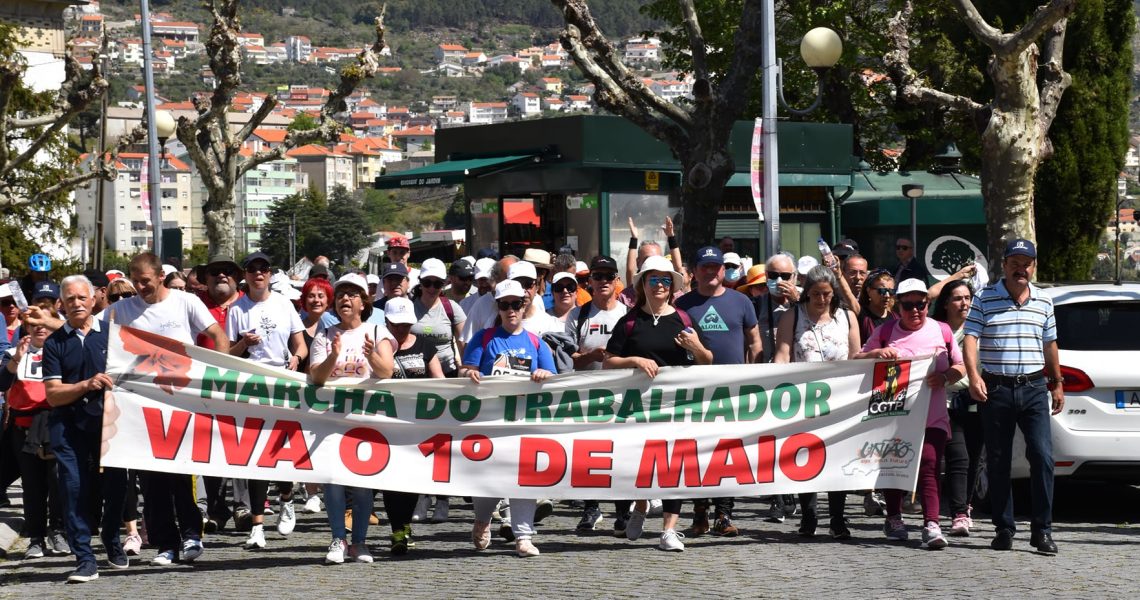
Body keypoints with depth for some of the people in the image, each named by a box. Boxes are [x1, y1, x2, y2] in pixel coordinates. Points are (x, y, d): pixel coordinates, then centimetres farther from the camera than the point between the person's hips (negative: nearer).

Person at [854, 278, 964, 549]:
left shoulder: (942, 331, 9)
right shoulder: (885, 332, 9)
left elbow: (960, 366, 12)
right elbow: (857, 360, 10)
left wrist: (943, 377, -9)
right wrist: (876, 353, -11)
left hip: (932, 417, -1)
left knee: (929, 466, -15)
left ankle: (931, 525, -22)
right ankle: (894, 518, 29)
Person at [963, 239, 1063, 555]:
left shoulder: (1044, 301, 11)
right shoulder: (985, 298, 1)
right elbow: (970, 338, -7)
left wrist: (1057, 384, 21)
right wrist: (973, 376, -21)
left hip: (1034, 387, 2)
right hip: (996, 388, -2)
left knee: (1043, 456, -9)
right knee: (997, 462, 3)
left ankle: (1042, 530, -4)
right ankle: (1004, 529, 13)